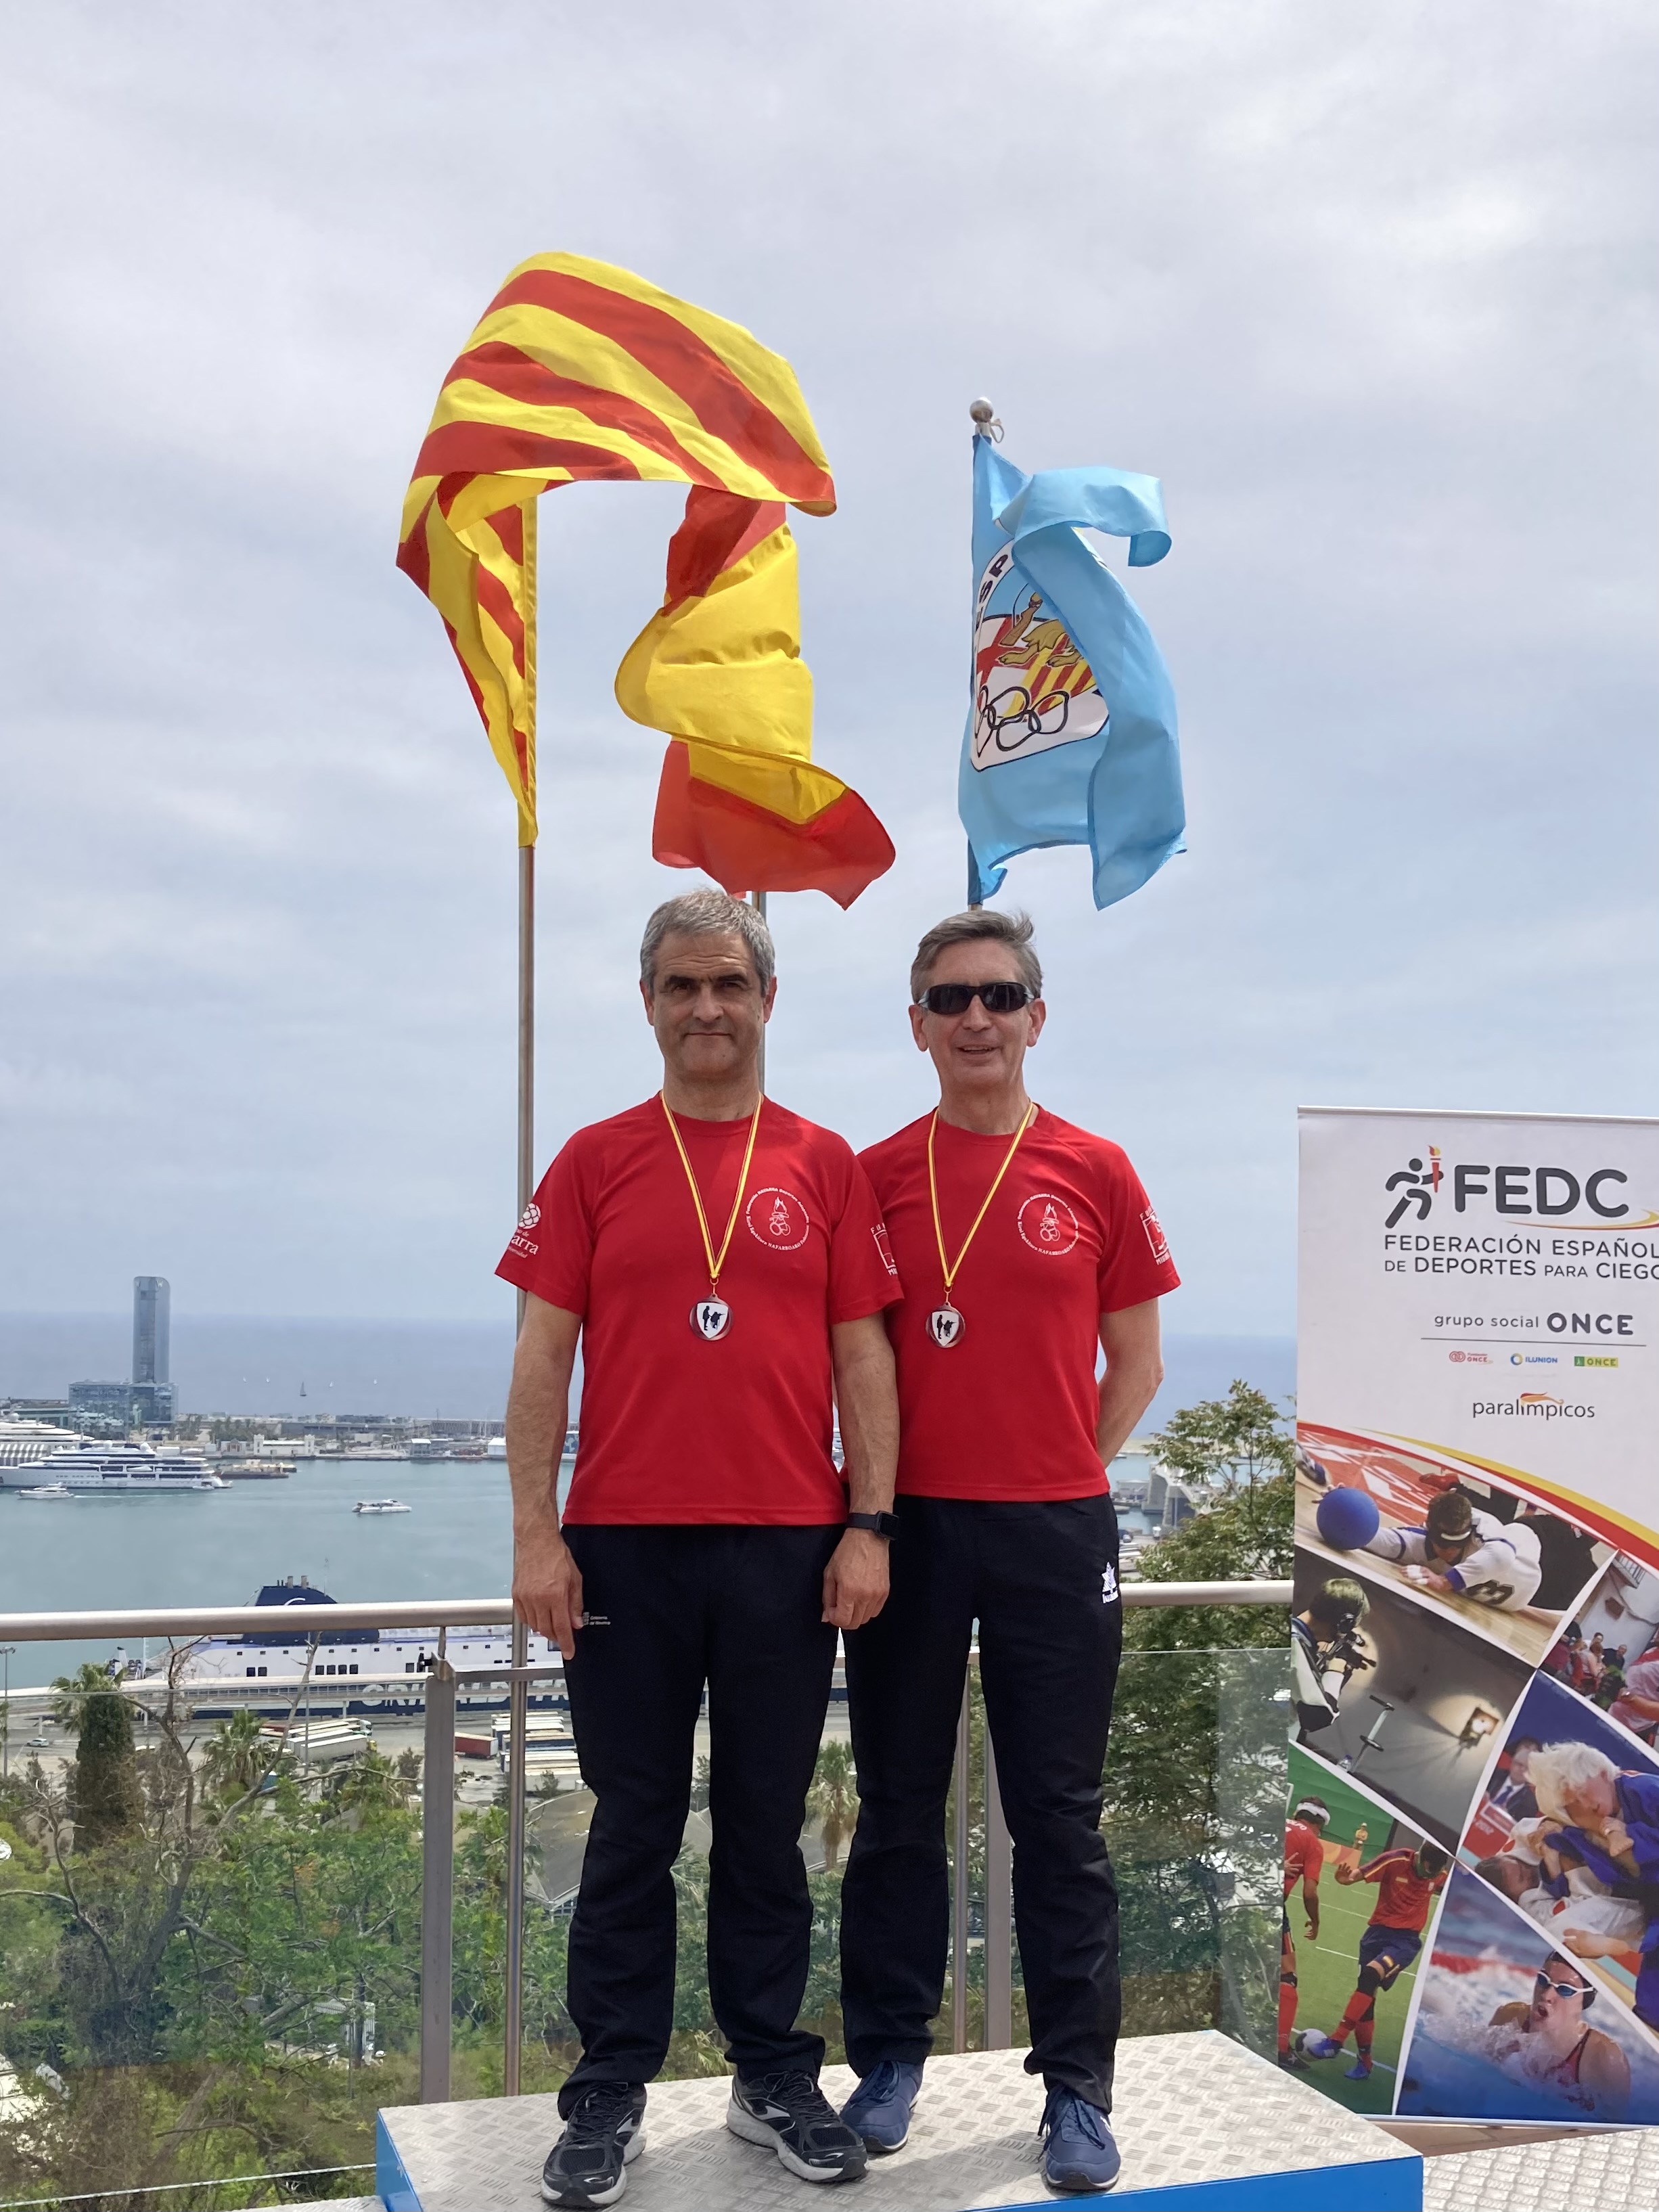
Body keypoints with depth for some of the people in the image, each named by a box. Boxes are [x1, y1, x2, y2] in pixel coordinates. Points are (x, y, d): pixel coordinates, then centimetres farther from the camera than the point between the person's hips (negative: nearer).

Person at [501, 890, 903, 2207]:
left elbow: (863, 1355, 5)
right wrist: (536, 1534, -5)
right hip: (625, 1548, 0)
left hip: (789, 1549, 1)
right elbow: (544, 1354, 2)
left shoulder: (824, 1165, 6)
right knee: (633, 1828, 8)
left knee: (766, 1825, 11)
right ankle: (611, 2098, 19)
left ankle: (773, 2080, 24)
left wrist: (868, 1528, -2)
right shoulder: (597, 1162, 5)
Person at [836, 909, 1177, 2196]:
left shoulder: (1095, 1174, 2)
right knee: (900, 1808, 11)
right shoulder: (876, 1177, 4)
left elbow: (1135, 1362, 8)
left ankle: (1077, 2091, 17)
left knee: (1061, 1818, 6)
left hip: (1056, 1533, -1)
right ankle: (890, 2061, 25)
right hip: (907, 1527, 1)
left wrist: (1069, 1471, 2)